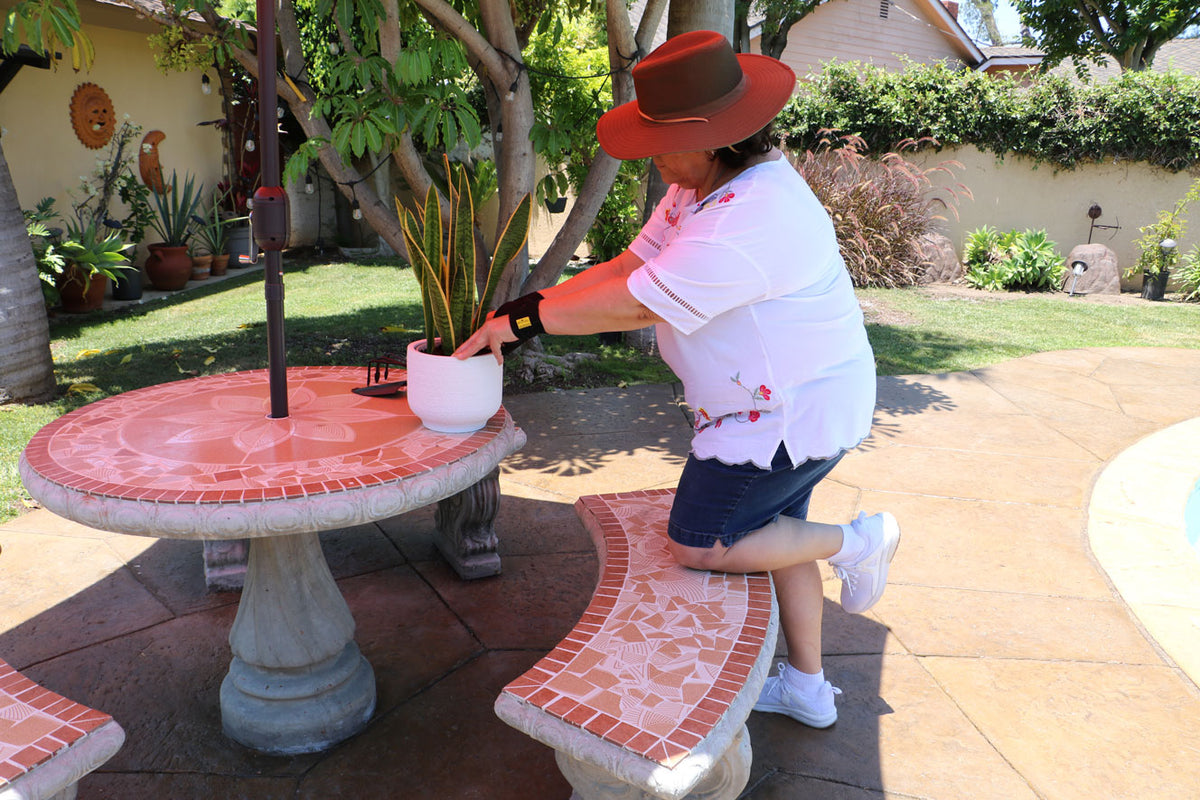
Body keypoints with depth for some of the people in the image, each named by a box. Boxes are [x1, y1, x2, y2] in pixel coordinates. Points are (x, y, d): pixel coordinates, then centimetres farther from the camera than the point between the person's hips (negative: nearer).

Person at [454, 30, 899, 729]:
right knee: (771, 527, 20)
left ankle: (857, 542, 12)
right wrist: (521, 310, -7)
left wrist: (526, 320, -21)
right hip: (778, 407, 10)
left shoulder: (751, 219, -30)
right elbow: (626, 266, 2)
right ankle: (807, 689, 38)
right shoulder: (698, 188, 3)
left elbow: (636, 305, -30)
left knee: (698, 546, -3)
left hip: (789, 415, -10)